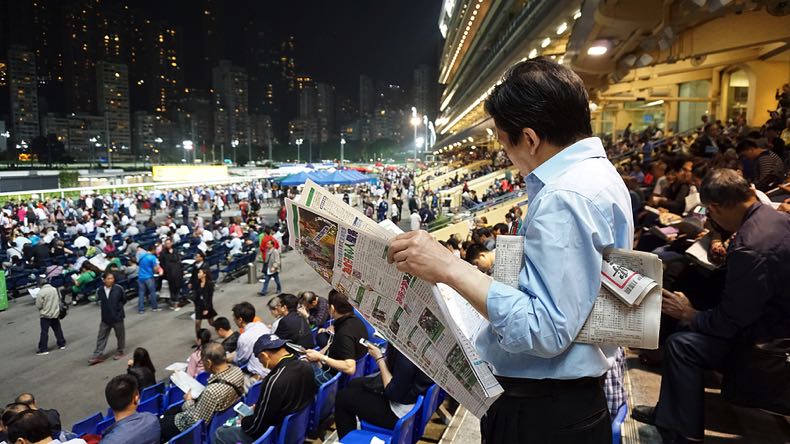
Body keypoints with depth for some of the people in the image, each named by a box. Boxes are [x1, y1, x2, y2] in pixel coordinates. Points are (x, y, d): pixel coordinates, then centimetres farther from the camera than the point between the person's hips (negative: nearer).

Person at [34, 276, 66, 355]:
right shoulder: (55, 289, 1)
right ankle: (62, 344, 24)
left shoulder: (41, 292, -17)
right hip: (55, 314, 6)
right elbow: (59, 301, 9)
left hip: (45, 316, -5)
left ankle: (43, 349, 1)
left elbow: (38, 306, -14)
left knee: (44, 332, 0)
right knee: (58, 330, 16)